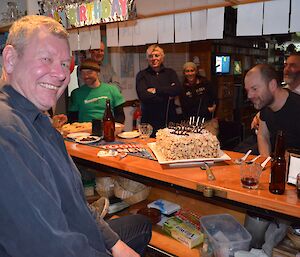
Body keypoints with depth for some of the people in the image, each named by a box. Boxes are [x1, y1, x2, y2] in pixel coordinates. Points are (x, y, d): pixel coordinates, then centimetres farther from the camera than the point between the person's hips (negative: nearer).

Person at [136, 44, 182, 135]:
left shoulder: (170, 72, 11)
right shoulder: (142, 75, 3)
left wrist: (156, 90, -10)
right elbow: (143, 96, -12)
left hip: (170, 118, 2)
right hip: (149, 121, -1)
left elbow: (178, 89, -7)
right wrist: (168, 94, -7)